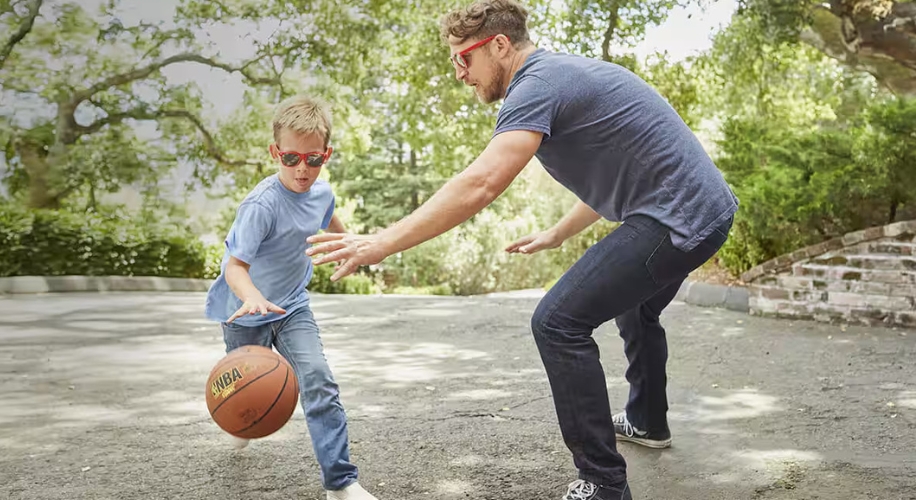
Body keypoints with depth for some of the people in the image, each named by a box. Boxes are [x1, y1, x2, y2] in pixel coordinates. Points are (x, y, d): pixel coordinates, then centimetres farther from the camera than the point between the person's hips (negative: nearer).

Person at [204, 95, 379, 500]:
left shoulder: (322, 192, -9)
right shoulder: (262, 204, -30)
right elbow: (235, 264, -34)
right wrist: (252, 297, -55)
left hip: (292, 305, 4)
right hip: (247, 312, -3)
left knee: (320, 383, -14)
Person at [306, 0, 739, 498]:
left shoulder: (538, 84, -15)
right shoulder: (567, 72, 16)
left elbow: (481, 184, -29)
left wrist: (382, 243, -28)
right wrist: (556, 234, 26)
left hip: (675, 220, -11)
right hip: (710, 210, 11)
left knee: (558, 323, -12)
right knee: (634, 306, 31)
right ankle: (647, 421, 49)